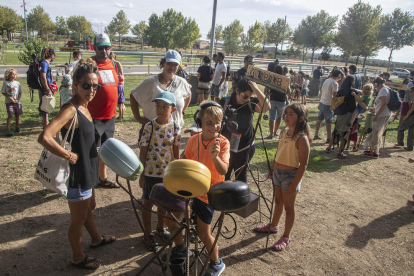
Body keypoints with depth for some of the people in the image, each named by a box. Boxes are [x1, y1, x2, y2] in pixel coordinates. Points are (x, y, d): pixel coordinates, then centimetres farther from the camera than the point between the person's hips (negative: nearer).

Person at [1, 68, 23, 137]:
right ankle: (8, 130, -10)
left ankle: (17, 127, 31)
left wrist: (18, 99, -6)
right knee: (10, 115, -12)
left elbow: (20, 92, 8)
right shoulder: (6, 83, -4)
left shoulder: (17, 83, 4)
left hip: (17, 102, 4)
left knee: (17, 114, 12)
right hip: (9, 102, -3)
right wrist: (10, 98, -15)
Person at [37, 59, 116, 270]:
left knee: (90, 208, 29)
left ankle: (96, 239, 53)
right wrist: (69, 156, -28)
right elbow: (44, 138, -38)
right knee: (78, 219, 11)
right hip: (77, 175, -9)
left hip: (87, 171, 9)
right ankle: (78, 257, 33)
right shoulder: (70, 110, -26)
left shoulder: (83, 108, 3)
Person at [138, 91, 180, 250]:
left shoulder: (175, 128, -5)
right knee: (148, 203, 11)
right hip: (151, 173, -2)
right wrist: (142, 174, -7)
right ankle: (148, 234, 30)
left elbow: (175, 152, 4)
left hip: (168, 173, 3)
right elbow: (143, 152, -8)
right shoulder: (149, 127, -12)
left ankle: (160, 227, 42)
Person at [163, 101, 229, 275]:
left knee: (203, 232, -1)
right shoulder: (193, 140, -4)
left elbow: (223, 171, -30)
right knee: (171, 217, 13)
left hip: (208, 193, -5)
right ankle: (180, 250, 41)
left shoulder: (223, 142, -18)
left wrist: (214, 156, -47)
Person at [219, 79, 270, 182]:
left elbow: (266, 107, -30)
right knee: (224, 175, 15)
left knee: (241, 176, 17)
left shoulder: (252, 103, -11)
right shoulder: (225, 102, -8)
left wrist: (256, 89, -31)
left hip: (245, 148, 0)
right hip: (226, 146, 1)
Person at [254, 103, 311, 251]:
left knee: (289, 207, 8)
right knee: (278, 201, 24)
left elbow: (303, 164, -20)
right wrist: (273, 168, 17)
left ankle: (286, 237, 24)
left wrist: (294, 184, -19)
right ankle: (273, 225, 44)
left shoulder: (302, 139, -22)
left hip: (290, 174, -7)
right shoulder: (284, 132, 1)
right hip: (278, 171, 7)